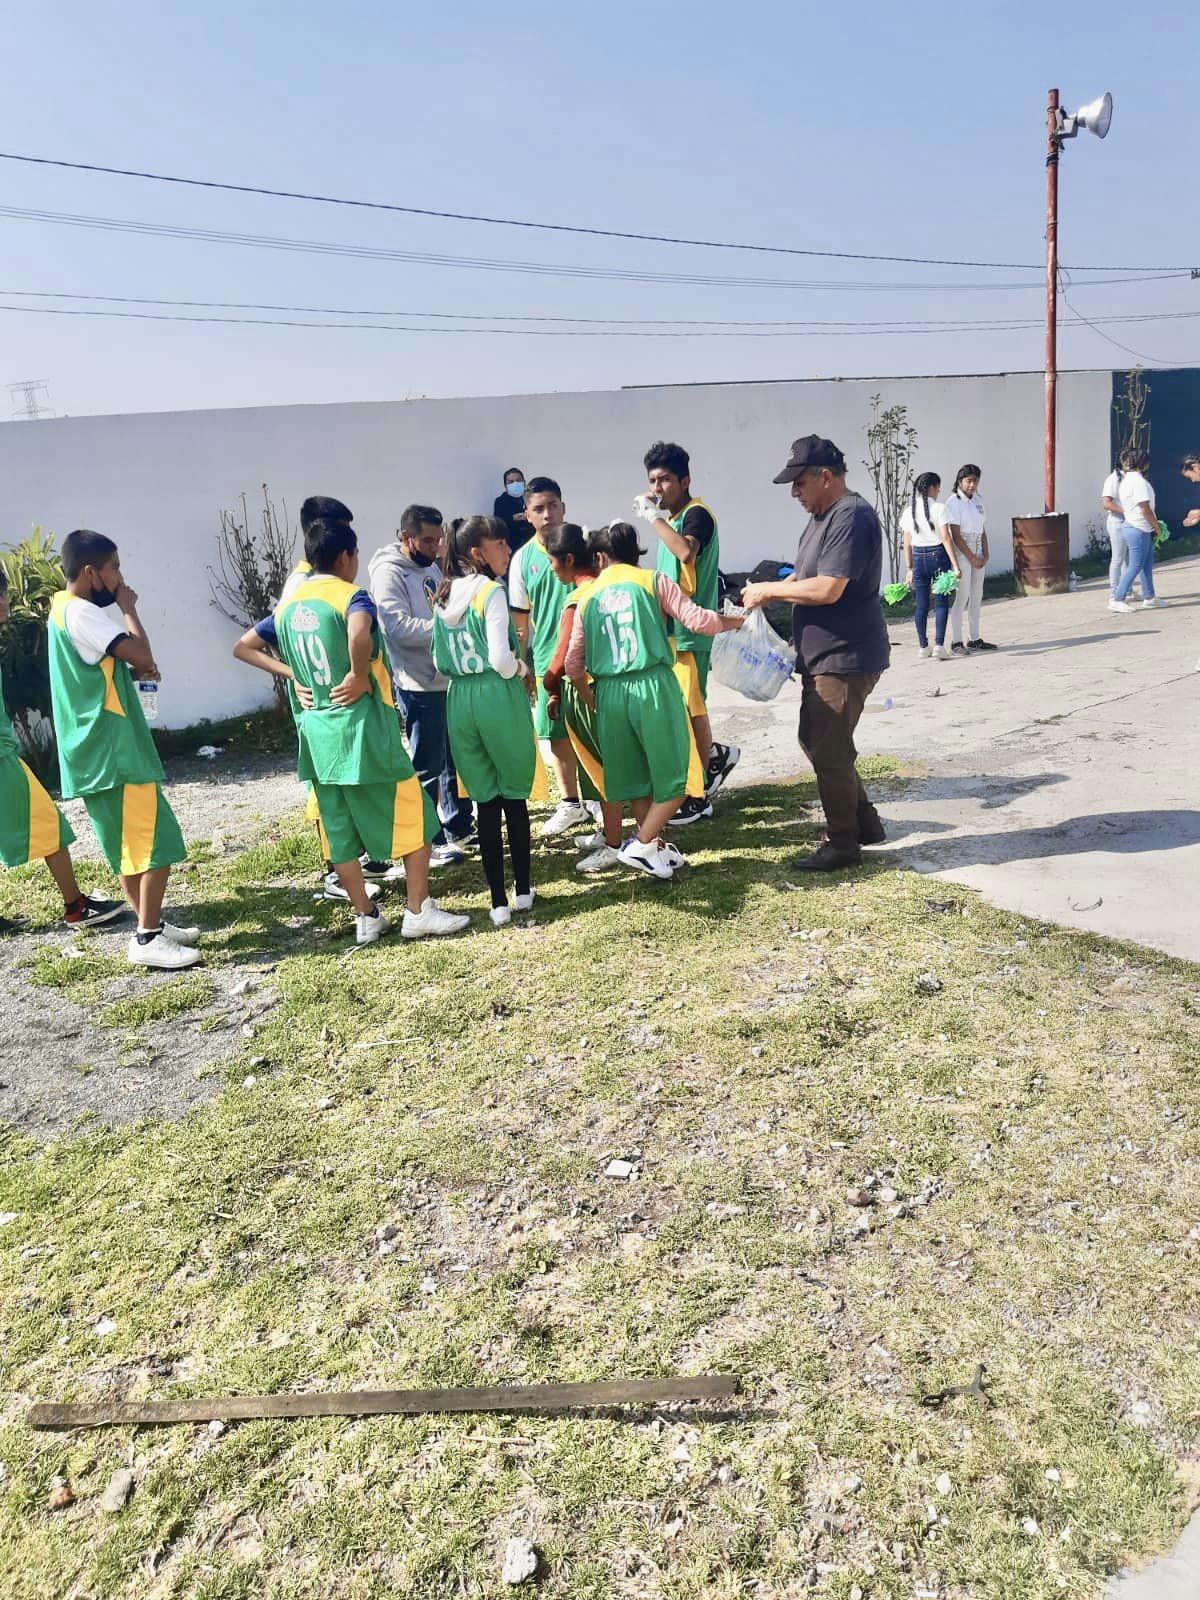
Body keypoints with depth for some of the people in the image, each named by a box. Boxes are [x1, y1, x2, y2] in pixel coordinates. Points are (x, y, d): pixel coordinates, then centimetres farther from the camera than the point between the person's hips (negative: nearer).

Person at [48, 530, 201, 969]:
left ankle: (151, 925, 24)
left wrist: (135, 671, 6)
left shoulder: (65, 610, 16)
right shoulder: (82, 613, -17)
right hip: (114, 750, -10)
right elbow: (140, 654, -23)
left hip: (102, 750, 10)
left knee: (130, 843, 16)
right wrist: (128, 608, -8)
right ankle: (147, 940, -3)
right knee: (156, 842, -7)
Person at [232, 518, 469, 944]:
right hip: (362, 726, -7)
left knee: (340, 830, 11)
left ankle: (366, 918, 19)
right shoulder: (350, 595, -10)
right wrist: (360, 675, -18)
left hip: (318, 732, 7)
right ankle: (418, 912, 9)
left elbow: (243, 647, 19)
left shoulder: (288, 606, 11)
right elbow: (359, 633, -33)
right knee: (413, 815, 6)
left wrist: (292, 674, 11)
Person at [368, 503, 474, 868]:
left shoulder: (431, 567, 14)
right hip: (420, 687, -9)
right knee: (427, 768, -1)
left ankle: (459, 827, 31)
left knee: (456, 759, 17)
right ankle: (429, 841, 10)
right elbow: (400, 626, -24)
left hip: (450, 680, 9)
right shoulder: (388, 572, -13)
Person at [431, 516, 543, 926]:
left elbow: (439, 661, 14)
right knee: (515, 797, 12)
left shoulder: (444, 597, 9)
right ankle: (522, 890, 22)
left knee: (485, 802, 10)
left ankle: (498, 902, 12)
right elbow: (501, 660, -19)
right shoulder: (492, 592, -12)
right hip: (499, 697, -5)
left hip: (459, 700, 5)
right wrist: (522, 669, 0)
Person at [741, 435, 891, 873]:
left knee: (829, 751, -2)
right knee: (815, 741, 18)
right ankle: (864, 823, 29)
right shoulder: (822, 517, 13)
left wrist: (769, 590, -16)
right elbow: (804, 575, 19)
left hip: (845, 659, -11)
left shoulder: (851, 518, -19)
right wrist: (765, 593, 2)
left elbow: (827, 589, -27)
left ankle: (843, 843, 11)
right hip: (824, 657, 11)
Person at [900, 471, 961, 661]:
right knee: (941, 603, 1)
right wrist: (955, 565, -13)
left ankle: (923, 647, 14)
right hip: (938, 555, -4)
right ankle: (939, 645, -5)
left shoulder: (908, 511, 5)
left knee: (921, 605, 9)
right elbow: (946, 538, -14)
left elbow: (907, 544, 6)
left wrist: (910, 569, 13)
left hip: (918, 558, 4)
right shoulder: (938, 508, -9)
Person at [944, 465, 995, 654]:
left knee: (976, 596, 10)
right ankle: (956, 642, -3)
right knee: (962, 597, -8)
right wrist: (972, 558, -13)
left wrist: (985, 553, 0)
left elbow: (983, 530, 13)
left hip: (978, 553, 7)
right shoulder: (953, 502, -10)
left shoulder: (977, 500, 11)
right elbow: (956, 536, -14)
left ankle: (974, 639, 18)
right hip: (961, 553, -7)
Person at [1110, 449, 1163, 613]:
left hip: (1131, 525, 10)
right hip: (1138, 530, -10)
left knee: (1148, 564, 15)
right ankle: (1117, 600, -6)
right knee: (1135, 566, -6)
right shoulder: (1139, 481, -19)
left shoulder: (1127, 479, 11)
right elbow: (1145, 510, -21)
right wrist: (1157, 526, -7)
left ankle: (1149, 597, 21)